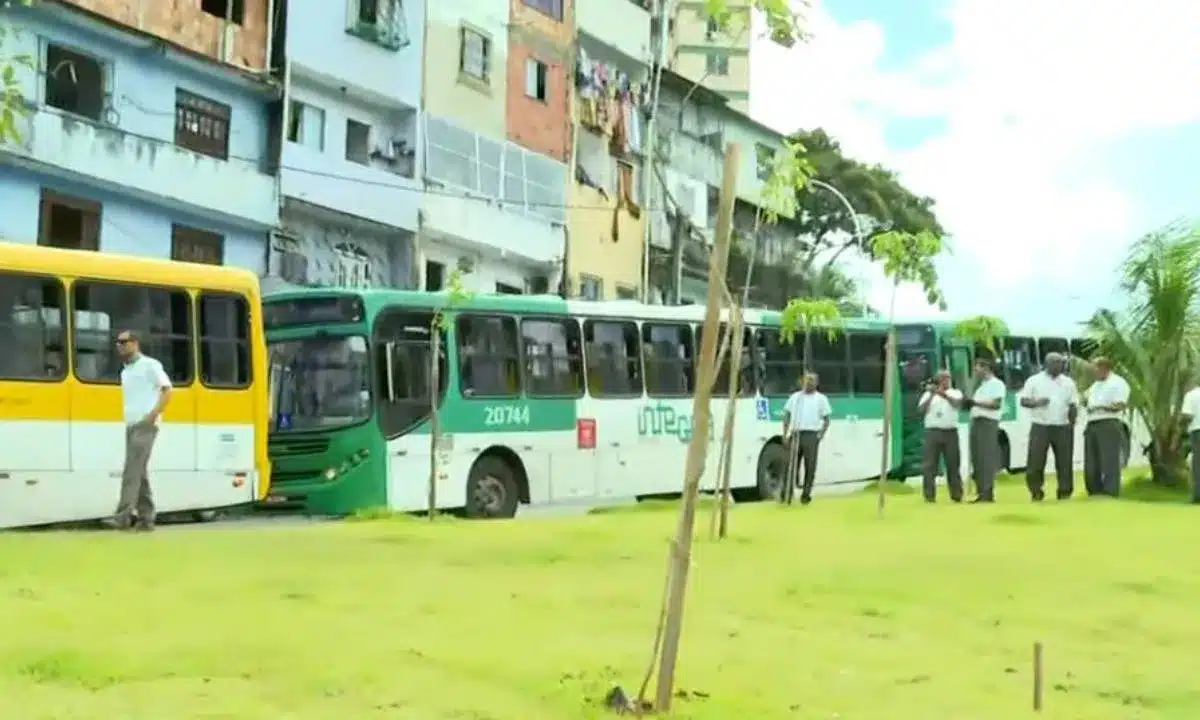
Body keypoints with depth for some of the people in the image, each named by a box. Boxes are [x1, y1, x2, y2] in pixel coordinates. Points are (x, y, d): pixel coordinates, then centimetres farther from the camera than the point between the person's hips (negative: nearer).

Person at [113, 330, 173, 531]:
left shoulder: (150, 365, -2)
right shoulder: (125, 371, 19)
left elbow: (168, 390, -7)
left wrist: (154, 413, -17)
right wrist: (126, 417, 12)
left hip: (145, 426, -8)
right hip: (130, 426, 8)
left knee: (132, 470, -17)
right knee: (140, 472, 7)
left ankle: (123, 516, -23)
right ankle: (146, 518, 9)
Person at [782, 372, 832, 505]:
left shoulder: (821, 399, 7)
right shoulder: (795, 397, 13)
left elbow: (826, 419, 7)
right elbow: (787, 416, 12)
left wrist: (821, 434, -7)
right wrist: (785, 434, 2)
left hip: (811, 436, -2)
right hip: (796, 434, 2)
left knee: (810, 466, -2)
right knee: (792, 464, 2)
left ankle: (806, 494, 6)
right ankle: (787, 491, 8)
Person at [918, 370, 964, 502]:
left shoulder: (955, 393, 12)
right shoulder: (929, 394, 13)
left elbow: (957, 403, -11)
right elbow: (921, 409, -1)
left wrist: (944, 394, -28)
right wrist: (931, 395, -13)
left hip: (950, 433, 1)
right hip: (933, 432, 0)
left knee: (953, 464, 4)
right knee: (930, 464, -5)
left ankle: (956, 495, 10)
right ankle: (929, 495, -3)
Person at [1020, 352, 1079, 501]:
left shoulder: (1068, 383, 12)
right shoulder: (1034, 381, 5)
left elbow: (1073, 405, 10)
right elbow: (1023, 401, 1)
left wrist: (1072, 421, -9)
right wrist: (1037, 403, -19)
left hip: (1062, 427, 2)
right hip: (1040, 427, -2)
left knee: (1064, 462, 2)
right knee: (1035, 462, -5)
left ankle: (1065, 493, 11)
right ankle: (1036, 493, 5)